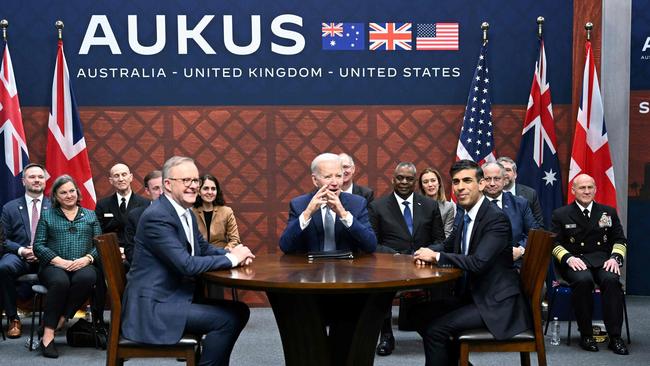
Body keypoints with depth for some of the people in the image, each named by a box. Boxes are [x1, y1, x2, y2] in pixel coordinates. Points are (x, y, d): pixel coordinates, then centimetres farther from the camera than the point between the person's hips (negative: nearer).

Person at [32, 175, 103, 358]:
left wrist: (87, 259, -11)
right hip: (54, 265, -1)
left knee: (86, 278, -36)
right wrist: (59, 261, -11)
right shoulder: (47, 215, 16)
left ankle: (60, 320, -24)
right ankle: (48, 334, -31)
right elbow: (38, 245, 5)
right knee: (60, 281, -37)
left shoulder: (90, 215, 20)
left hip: (83, 265, 1)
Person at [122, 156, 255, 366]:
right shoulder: (157, 216, -19)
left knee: (239, 311, 4)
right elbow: (186, 265, -25)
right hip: (153, 305, -9)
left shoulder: (187, 213, 10)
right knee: (226, 318, -18)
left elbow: (204, 248, 18)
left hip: (177, 295, 9)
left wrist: (236, 254, -2)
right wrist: (231, 259, -14)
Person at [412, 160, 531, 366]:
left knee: (435, 329, -19)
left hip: (496, 304, -9)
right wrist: (428, 252, -3)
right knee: (422, 313, 4)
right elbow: (448, 246, 21)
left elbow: (478, 262, -28)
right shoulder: (465, 216, 9)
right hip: (471, 296, 9)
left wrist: (436, 256, -18)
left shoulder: (496, 218, -18)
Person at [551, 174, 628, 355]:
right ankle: (586, 334, -22)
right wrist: (568, 257, -16)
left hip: (602, 259, 2)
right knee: (583, 280, -36)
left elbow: (620, 240, 14)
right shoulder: (561, 214, 9)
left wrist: (615, 257, -6)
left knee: (611, 279, -33)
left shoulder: (609, 212, 16)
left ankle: (615, 337, -27)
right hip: (575, 261, -1)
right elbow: (554, 243, 4)